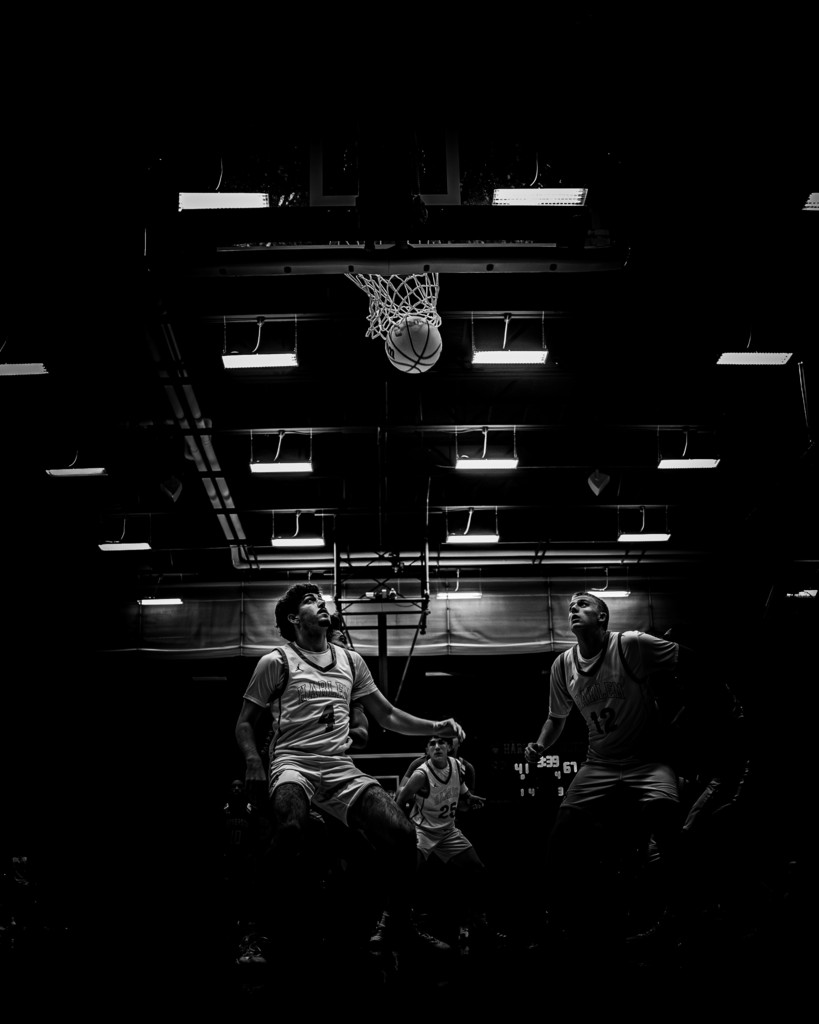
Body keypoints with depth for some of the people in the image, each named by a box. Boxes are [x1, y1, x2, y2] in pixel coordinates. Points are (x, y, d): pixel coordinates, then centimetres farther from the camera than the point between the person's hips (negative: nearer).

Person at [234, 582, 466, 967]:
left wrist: (434, 727, 5)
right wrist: (253, 761, -12)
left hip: (341, 767, 4)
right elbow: (245, 721, 8)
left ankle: (401, 928, 6)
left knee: (402, 833, -15)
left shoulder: (351, 660, 18)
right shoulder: (276, 661, 6)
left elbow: (386, 714, 20)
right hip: (293, 763, -4)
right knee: (291, 827, -38)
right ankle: (283, 926, -15)